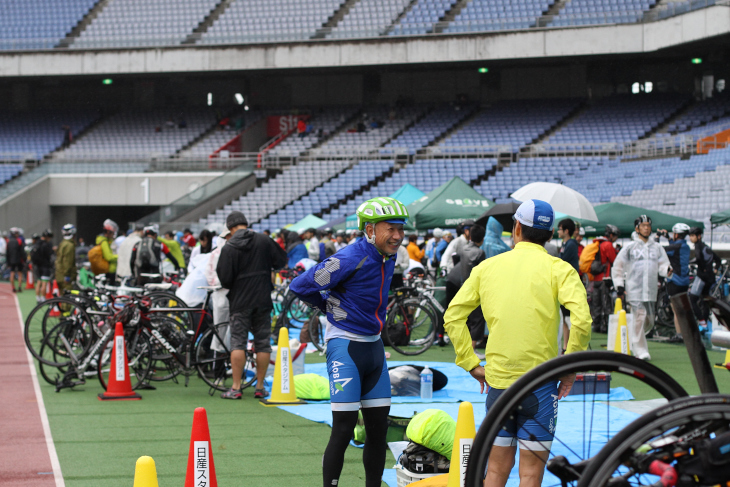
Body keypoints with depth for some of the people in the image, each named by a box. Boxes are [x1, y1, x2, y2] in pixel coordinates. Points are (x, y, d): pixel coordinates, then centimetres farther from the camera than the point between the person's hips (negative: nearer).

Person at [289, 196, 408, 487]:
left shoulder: (388, 258, 6)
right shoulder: (350, 259, -19)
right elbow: (300, 287, -14)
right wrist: (334, 308, 0)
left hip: (374, 348, 8)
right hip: (346, 347, -8)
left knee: (378, 430, 9)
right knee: (344, 429, -9)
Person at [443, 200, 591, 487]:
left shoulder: (486, 267, 7)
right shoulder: (558, 269, -4)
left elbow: (453, 316, 5)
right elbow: (581, 319, -17)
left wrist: (471, 365, 8)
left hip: (497, 378, 3)